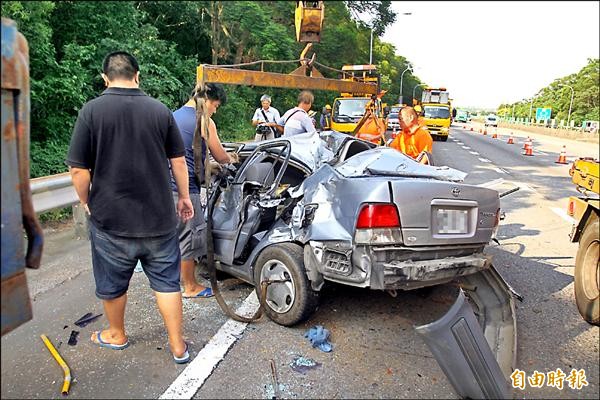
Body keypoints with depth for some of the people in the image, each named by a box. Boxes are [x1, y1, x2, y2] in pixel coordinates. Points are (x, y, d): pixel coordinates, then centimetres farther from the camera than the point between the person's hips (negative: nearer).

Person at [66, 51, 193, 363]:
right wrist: (184, 197, 13)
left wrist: (87, 203, 7)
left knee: (112, 283, 19)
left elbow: (79, 170, -10)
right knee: (166, 281, 13)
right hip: (159, 218, 2)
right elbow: (178, 161, 2)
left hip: (110, 219, -2)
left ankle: (117, 335, 40)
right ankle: (178, 346, 19)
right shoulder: (160, 110, -2)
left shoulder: (92, 110, -10)